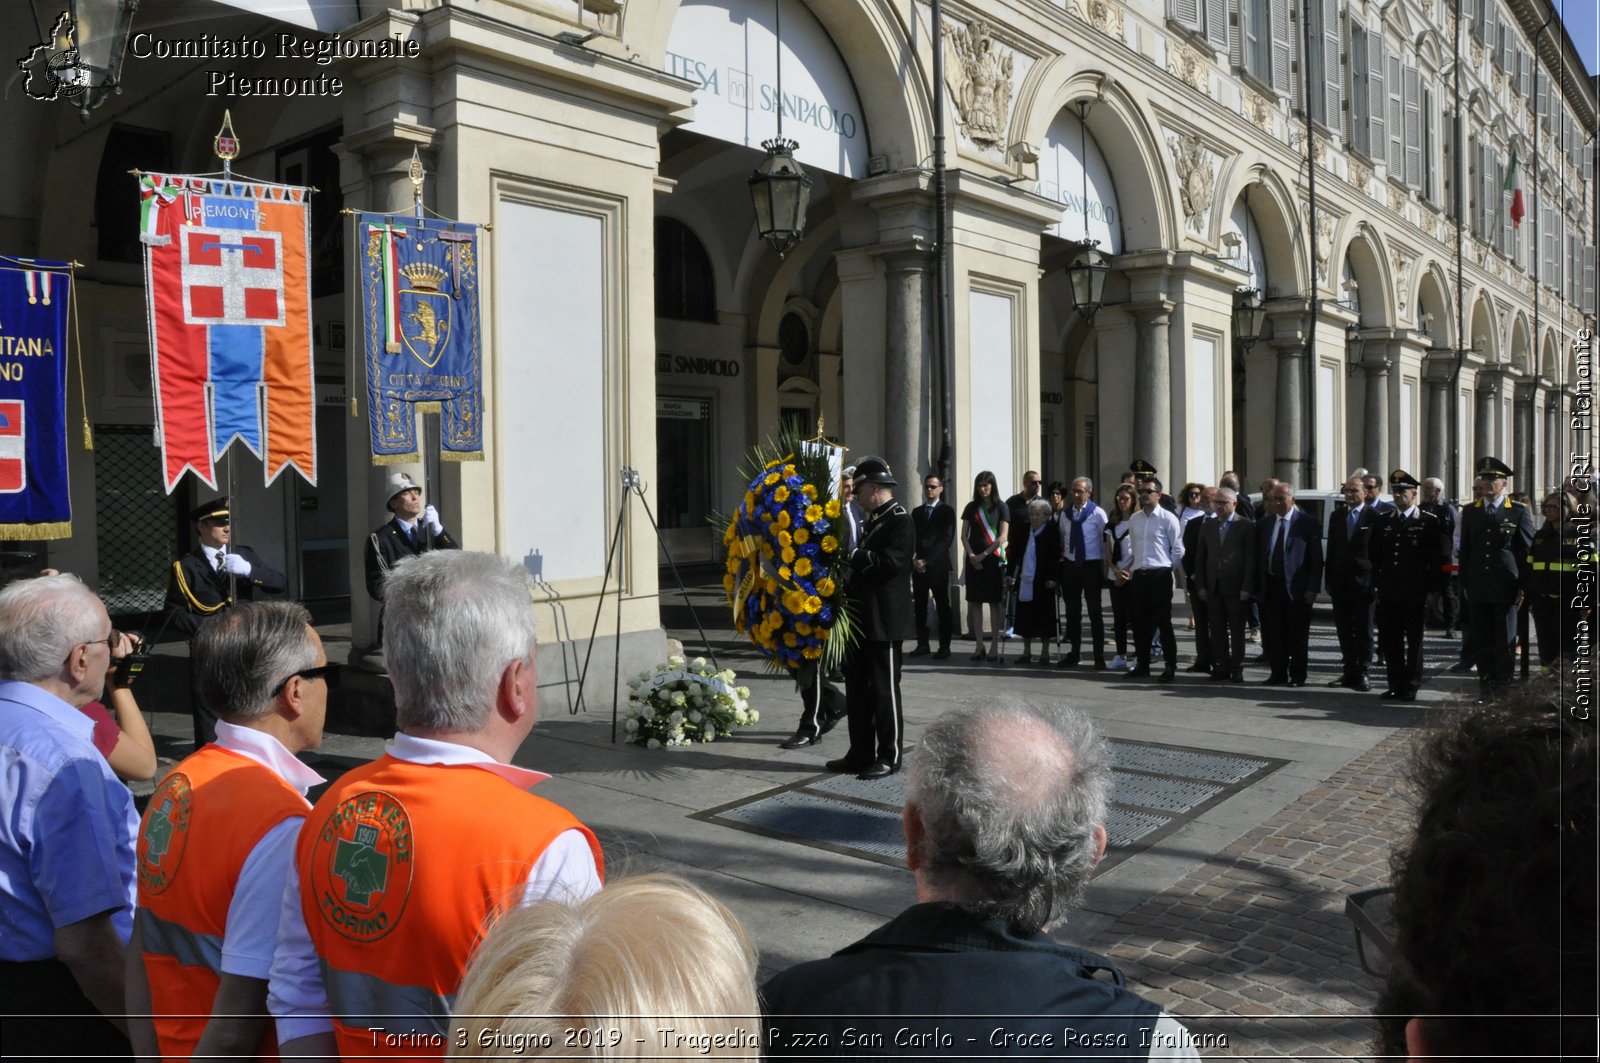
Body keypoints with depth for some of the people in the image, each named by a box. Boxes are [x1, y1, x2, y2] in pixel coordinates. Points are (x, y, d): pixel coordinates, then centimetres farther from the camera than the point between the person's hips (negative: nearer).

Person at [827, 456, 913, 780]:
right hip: (861, 620, 9)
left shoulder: (900, 520, -12)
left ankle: (889, 757, 9)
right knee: (857, 690, 13)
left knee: (884, 691, 0)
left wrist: (853, 554, -16)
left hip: (884, 622, -9)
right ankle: (861, 754, 22)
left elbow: (889, 563, -24)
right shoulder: (872, 520, 16)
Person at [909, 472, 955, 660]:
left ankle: (944, 647, 0)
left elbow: (946, 540, -8)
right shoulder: (916, 512, 16)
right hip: (918, 565, 5)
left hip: (938, 566, -5)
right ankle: (922, 644, 10)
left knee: (942, 607, -1)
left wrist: (927, 560, -14)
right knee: (919, 606, 4)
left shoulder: (947, 512, 1)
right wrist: (914, 560, -5)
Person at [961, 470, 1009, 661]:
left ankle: (994, 646, 1)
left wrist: (984, 554, -10)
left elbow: (1003, 536, -4)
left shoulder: (1000, 507, 2)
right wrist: (971, 555, -7)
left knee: (994, 603, -1)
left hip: (993, 559, -3)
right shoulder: (971, 507, 10)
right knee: (975, 602, 0)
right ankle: (979, 645, 4)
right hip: (974, 559, 3)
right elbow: (964, 535, 7)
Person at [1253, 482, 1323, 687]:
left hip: (1296, 586, -4)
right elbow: (1258, 557, 12)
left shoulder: (1307, 522, -3)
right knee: (1273, 634, 7)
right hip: (1271, 586, 4)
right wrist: (1257, 587, 6)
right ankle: (1278, 673, 17)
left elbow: (1316, 558, -6)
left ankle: (1297, 675, 13)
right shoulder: (1264, 524, 10)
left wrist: (1313, 587, -12)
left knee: (1298, 635, 4)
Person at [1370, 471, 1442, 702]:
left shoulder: (1429, 521, -2)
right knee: (1390, 640, 6)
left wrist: (1432, 587, -8)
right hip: (1388, 591, 4)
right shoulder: (1383, 520, 11)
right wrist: (1376, 583, 7)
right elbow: (1375, 555, 13)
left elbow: (1436, 558, -3)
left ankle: (1411, 686, 12)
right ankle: (1396, 685, 16)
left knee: (1414, 640, 4)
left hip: (1415, 593, -4)